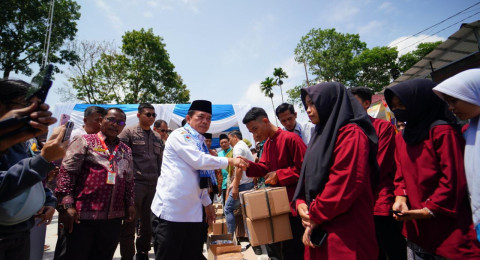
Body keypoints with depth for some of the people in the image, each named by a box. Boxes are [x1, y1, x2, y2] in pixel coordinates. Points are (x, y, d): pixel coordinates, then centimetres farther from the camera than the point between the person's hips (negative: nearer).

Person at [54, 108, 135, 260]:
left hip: (113, 219, 5)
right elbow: (66, 172, -6)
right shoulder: (85, 141, 0)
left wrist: (130, 204, 10)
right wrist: (67, 205, -13)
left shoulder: (126, 150, 14)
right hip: (82, 217, -4)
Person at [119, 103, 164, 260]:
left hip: (153, 185, 5)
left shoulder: (157, 137, 16)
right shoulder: (129, 132, -1)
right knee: (130, 222, 4)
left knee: (148, 222, 12)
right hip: (135, 183, -5)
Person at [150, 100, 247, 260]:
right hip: (171, 210, -7)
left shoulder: (199, 143, 15)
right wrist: (230, 161, -12)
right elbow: (199, 161, -21)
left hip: (193, 212, 8)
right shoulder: (180, 135, -7)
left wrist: (207, 203, 24)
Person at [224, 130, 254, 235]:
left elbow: (239, 168, -20)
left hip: (243, 184, -9)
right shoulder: (244, 146, 20)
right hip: (250, 182, 10)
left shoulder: (237, 147, -10)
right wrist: (233, 183, 20)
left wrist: (235, 187, -18)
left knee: (228, 208, 0)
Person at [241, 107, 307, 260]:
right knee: (274, 248, 19)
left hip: (293, 204, -8)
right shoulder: (267, 144, 9)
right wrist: (249, 165, -10)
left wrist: (279, 175, -18)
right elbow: (265, 168, 8)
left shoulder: (290, 138, -17)